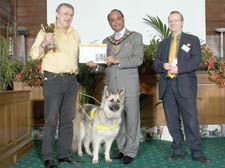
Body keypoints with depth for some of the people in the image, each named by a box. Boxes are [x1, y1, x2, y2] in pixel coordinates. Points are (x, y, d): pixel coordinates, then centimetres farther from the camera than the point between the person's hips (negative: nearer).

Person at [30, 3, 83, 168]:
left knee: (68, 119, 7)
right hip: (53, 79, -5)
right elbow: (35, 54, -8)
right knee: (51, 119, -5)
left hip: (71, 80, 5)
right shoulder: (46, 32, -2)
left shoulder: (75, 34, 14)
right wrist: (44, 43, -27)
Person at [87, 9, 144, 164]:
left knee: (132, 119, -1)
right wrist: (95, 64, -5)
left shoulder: (136, 37, 5)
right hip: (112, 86, 4)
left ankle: (130, 152, 10)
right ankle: (122, 149, 21)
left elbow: (138, 59, -8)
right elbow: (105, 63, 17)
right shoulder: (107, 41, 17)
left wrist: (118, 60, -18)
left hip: (129, 86, -4)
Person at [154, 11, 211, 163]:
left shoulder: (193, 40, 10)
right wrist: (163, 65, -9)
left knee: (191, 120, -6)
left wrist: (179, 68, -16)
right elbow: (156, 63, 14)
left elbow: (196, 61, -4)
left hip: (185, 86, -4)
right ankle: (178, 151, 17)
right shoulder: (163, 44, 21)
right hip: (166, 86, 4)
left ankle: (197, 153, 4)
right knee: (172, 121, 7)